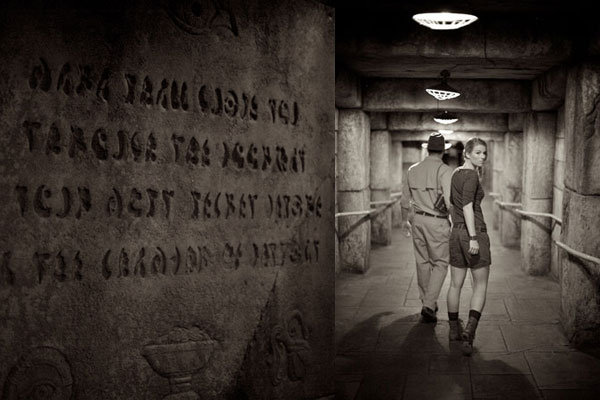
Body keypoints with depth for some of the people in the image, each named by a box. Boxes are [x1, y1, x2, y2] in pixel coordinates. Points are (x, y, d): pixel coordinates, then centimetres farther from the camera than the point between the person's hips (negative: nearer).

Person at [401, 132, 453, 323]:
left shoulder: (413, 170, 6)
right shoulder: (444, 170, -13)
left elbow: (405, 199, 15)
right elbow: (449, 200, -21)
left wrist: (405, 219, 30)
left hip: (417, 220, 6)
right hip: (437, 222, -6)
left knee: (423, 262, 16)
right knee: (440, 264, 3)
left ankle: (427, 303, 27)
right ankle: (429, 305, -8)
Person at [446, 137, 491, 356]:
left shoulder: (456, 173, 12)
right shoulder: (471, 176, -13)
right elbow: (467, 206, -23)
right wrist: (473, 238, -26)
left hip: (456, 231, 8)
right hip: (474, 232, -8)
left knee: (455, 284, 14)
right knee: (480, 286, -1)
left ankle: (454, 329, 24)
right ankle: (469, 329, -17)